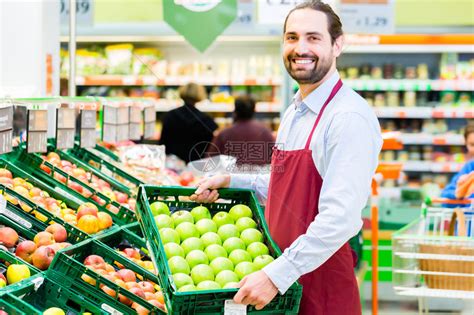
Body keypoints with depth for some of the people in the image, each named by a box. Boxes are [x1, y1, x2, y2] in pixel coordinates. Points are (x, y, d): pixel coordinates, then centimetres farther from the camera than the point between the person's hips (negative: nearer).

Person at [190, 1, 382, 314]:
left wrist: (276, 275, -30)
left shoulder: (350, 117, -19)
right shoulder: (294, 112, 11)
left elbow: (340, 217, -27)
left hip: (321, 288, -8)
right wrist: (231, 182, 13)